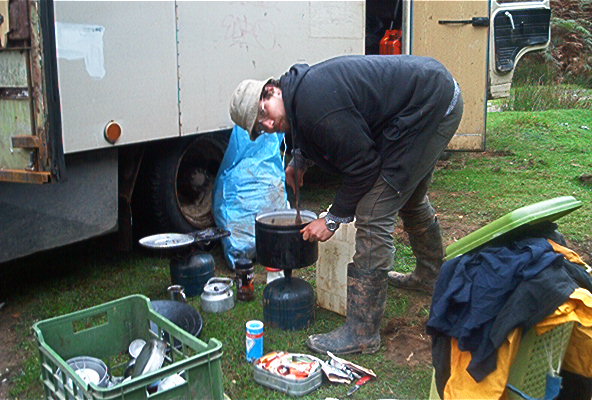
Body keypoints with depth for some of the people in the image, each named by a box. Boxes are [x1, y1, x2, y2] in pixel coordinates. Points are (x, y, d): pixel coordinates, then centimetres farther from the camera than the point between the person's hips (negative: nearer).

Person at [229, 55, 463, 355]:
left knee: (374, 217, -12)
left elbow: (363, 167, -19)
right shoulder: (303, 85, 4)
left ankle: (362, 334, -4)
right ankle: (430, 274, 55)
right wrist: (299, 161, 20)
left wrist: (333, 219, -10)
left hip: (431, 108, -11)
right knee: (411, 197, 29)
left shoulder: (316, 107, -26)